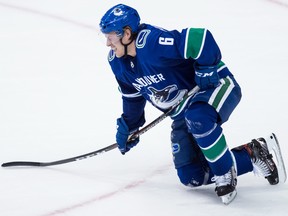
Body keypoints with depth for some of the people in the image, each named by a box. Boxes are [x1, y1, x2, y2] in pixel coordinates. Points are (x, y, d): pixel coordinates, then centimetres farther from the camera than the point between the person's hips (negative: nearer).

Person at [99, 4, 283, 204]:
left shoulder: (154, 43, -31)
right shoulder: (117, 61, -3)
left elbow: (200, 38, -38)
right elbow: (132, 95, 15)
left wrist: (206, 69, -29)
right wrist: (128, 126, 20)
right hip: (183, 111, 9)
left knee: (197, 118, -44)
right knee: (191, 176, -3)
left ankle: (225, 173, -24)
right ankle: (251, 155, 10)